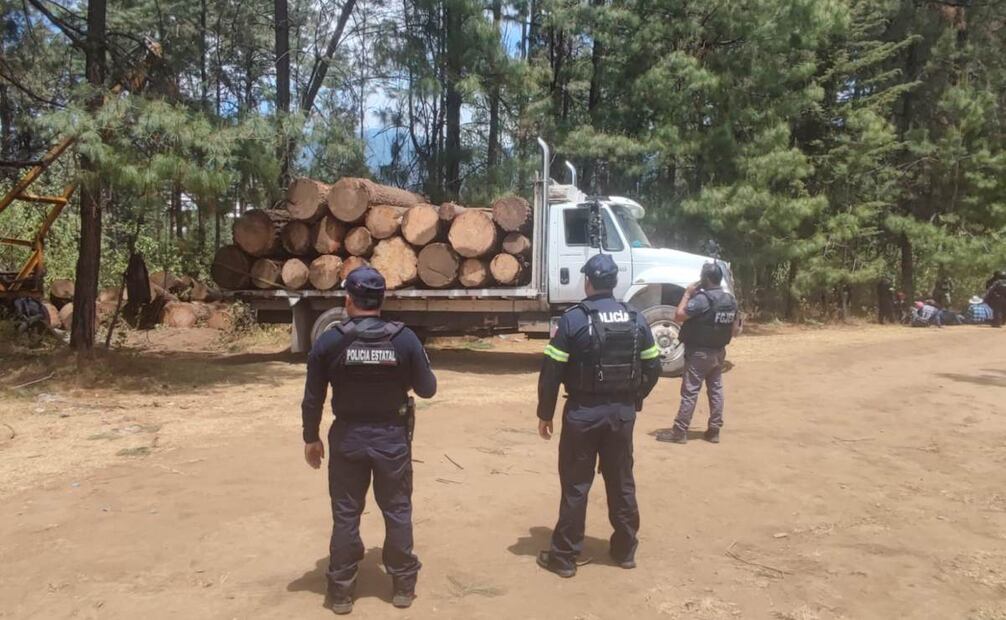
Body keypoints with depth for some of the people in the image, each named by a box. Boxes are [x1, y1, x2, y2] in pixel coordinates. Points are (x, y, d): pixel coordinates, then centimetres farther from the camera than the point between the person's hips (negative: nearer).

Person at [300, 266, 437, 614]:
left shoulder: (330, 342, -10)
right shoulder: (404, 339, -11)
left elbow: (313, 398, -4)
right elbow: (427, 389, -4)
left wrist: (311, 438, 9)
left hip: (348, 438, 0)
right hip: (393, 437, 0)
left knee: (345, 515, 12)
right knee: (397, 511, 15)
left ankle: (341, 591, 23)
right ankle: (402, 585, 26)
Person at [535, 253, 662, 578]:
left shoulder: (573, 318, -11)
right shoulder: (635, 319, 3)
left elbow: (551, 370, -12)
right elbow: (653, 367, 7)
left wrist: (545, 413, -2)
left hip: (583, 411, -4)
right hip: (623, 412, 4)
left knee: (575, 485, 5)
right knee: (622, 482, 16)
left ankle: (564, 557, 13)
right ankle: (625, 550, 28)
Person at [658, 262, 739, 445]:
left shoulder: (702, 298, -19)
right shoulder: (731, 300, 6)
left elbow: (680, 315, -20)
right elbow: (735, 328, 11)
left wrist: (687, 294, -11)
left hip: (699, 352, -7)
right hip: (719, 352, 8)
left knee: (690, 392, -4)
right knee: (716, 390, 12)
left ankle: (679, 432, -1)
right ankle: (714, 431, 17)